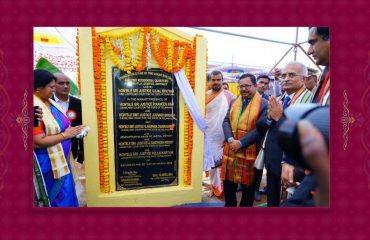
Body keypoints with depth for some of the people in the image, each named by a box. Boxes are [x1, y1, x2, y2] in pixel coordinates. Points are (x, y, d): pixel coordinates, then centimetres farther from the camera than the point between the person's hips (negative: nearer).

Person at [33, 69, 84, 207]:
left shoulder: (50, 102, 5)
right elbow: (37, 142, -25)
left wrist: (71, 131, 2)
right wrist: (65, 135, -18)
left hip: (61, 160, 8)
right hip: (47, 163, -8)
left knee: (66, 193, 19)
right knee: (57, 197, 9)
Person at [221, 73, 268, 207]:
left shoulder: (264, 104, -8)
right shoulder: (234, 102, 10)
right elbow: (226, 121, 4)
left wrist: (241, 142, -20)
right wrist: (230, 139, -14)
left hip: (249, 151, -5)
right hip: (231, 150, 5)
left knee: (248, 187, 13)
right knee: (228, 184, 17)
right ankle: (229, 204, 37)